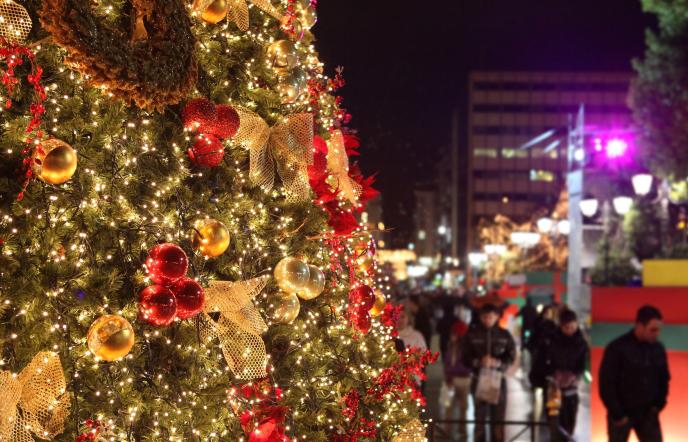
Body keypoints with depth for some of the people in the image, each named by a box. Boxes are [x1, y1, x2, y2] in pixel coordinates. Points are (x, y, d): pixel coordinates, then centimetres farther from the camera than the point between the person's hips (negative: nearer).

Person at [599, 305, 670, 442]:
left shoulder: (658, 349, 0)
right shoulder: (617, 348, -15)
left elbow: (664, 379, 14)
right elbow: (606, 384, -14)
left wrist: (659, 404, 2)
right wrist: (618, 414, -14)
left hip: (648, 414, 4)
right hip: (621, 415, -4)